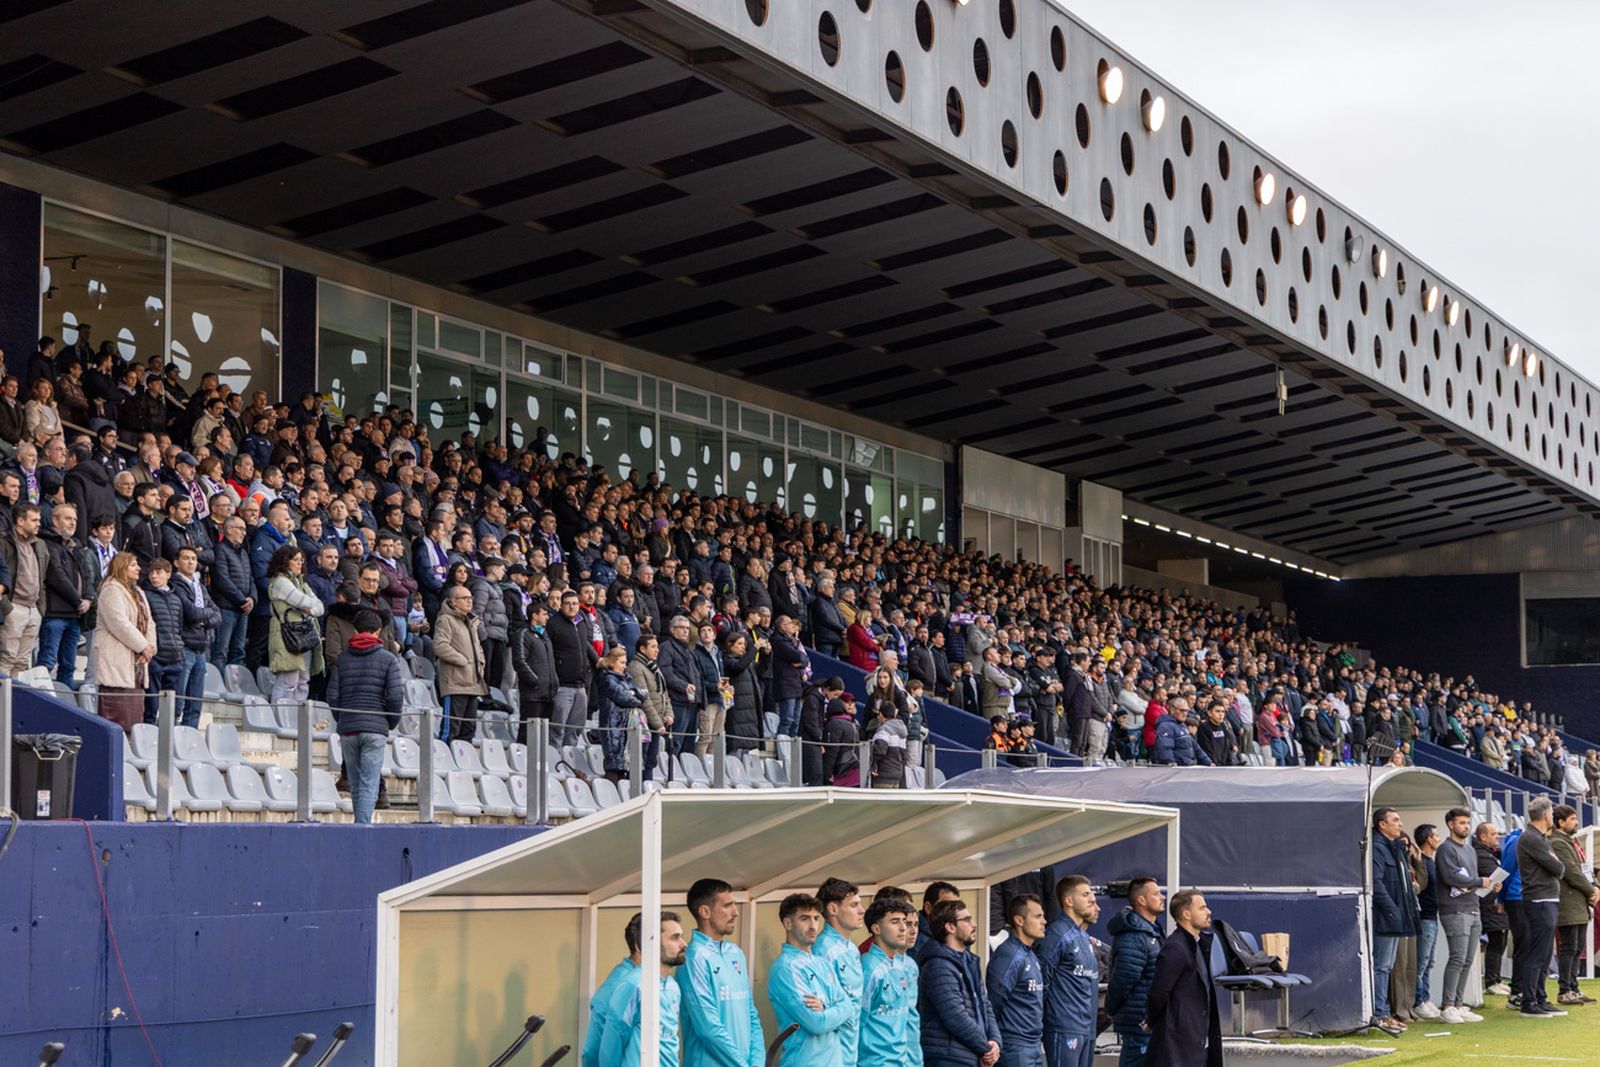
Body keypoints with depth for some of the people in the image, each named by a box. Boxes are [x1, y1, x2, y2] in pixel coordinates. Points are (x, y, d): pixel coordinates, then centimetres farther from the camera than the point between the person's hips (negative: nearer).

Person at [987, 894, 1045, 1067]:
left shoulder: (1031, 955, 15)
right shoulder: (1009, 956, -16)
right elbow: (993, 1002, -18)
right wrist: (996, 1042, -13)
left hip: (1034, 1045, 9)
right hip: (1015, 1047, -9)